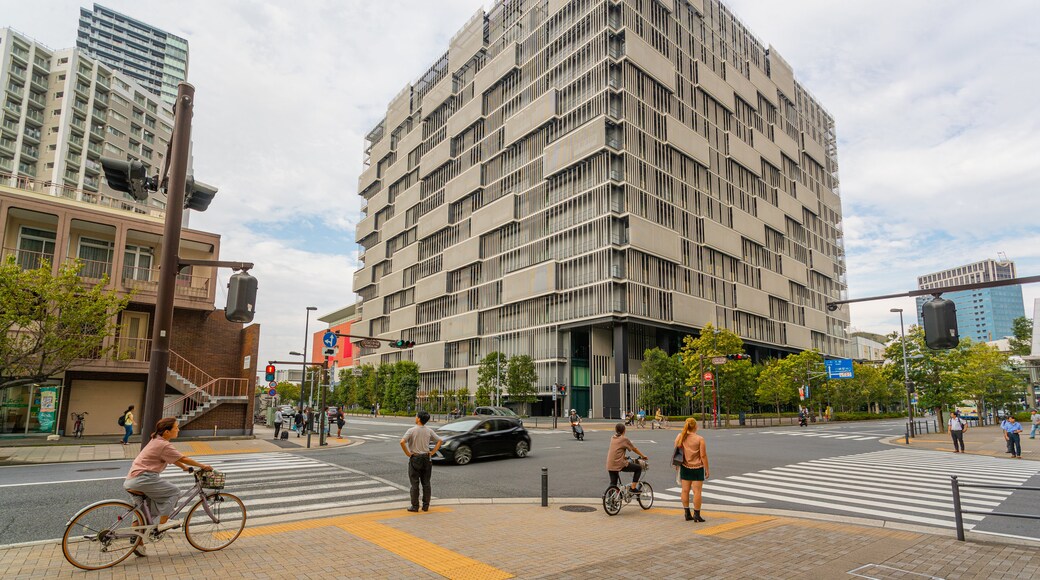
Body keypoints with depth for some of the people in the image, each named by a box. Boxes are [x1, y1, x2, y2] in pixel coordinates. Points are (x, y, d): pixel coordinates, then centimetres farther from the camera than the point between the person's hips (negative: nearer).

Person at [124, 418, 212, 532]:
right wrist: (203, 466, -2)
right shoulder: (164, 445, -16)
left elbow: (174, 459, 23)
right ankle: (163, 523, -3)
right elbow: (183, 459, -12)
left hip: (131, 479, 11)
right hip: (142, 479, -11)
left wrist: (185, 467, 22)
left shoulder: (156, 440, 15)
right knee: (174, 491, -6)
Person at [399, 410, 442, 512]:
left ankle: (415, 506, 7)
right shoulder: (429, 431, 1)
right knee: (426, 483, 9)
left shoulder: (412, 430, -11)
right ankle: (426, 506, 13)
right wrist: (432, 453, 6)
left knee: (415, 484, 4)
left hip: (415, 458, -4)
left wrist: (408, 453, -11)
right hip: (426, 458, 4)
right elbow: (439, 441, 5)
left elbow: (402, 442, -22)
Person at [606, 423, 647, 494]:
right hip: (620, 464, -6)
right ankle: (633, 488, 8)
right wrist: (643, 456, 18)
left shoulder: (612, 438, 14)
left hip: (610, 466, 6)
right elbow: (634, 449, 5)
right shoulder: (624, 439, -4)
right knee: (638, 468, 9)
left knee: (613, 483, 15)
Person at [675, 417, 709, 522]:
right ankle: (696, 514, 4)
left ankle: (687, 513, 17)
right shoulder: (699, 439, -13)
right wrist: (707, 470, -3)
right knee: (697, 491, 1)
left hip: (685, 467, 4)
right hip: (697, 468, -4)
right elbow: (703, 456, -12)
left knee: (685, 490, 10)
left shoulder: (680, 437, -2)